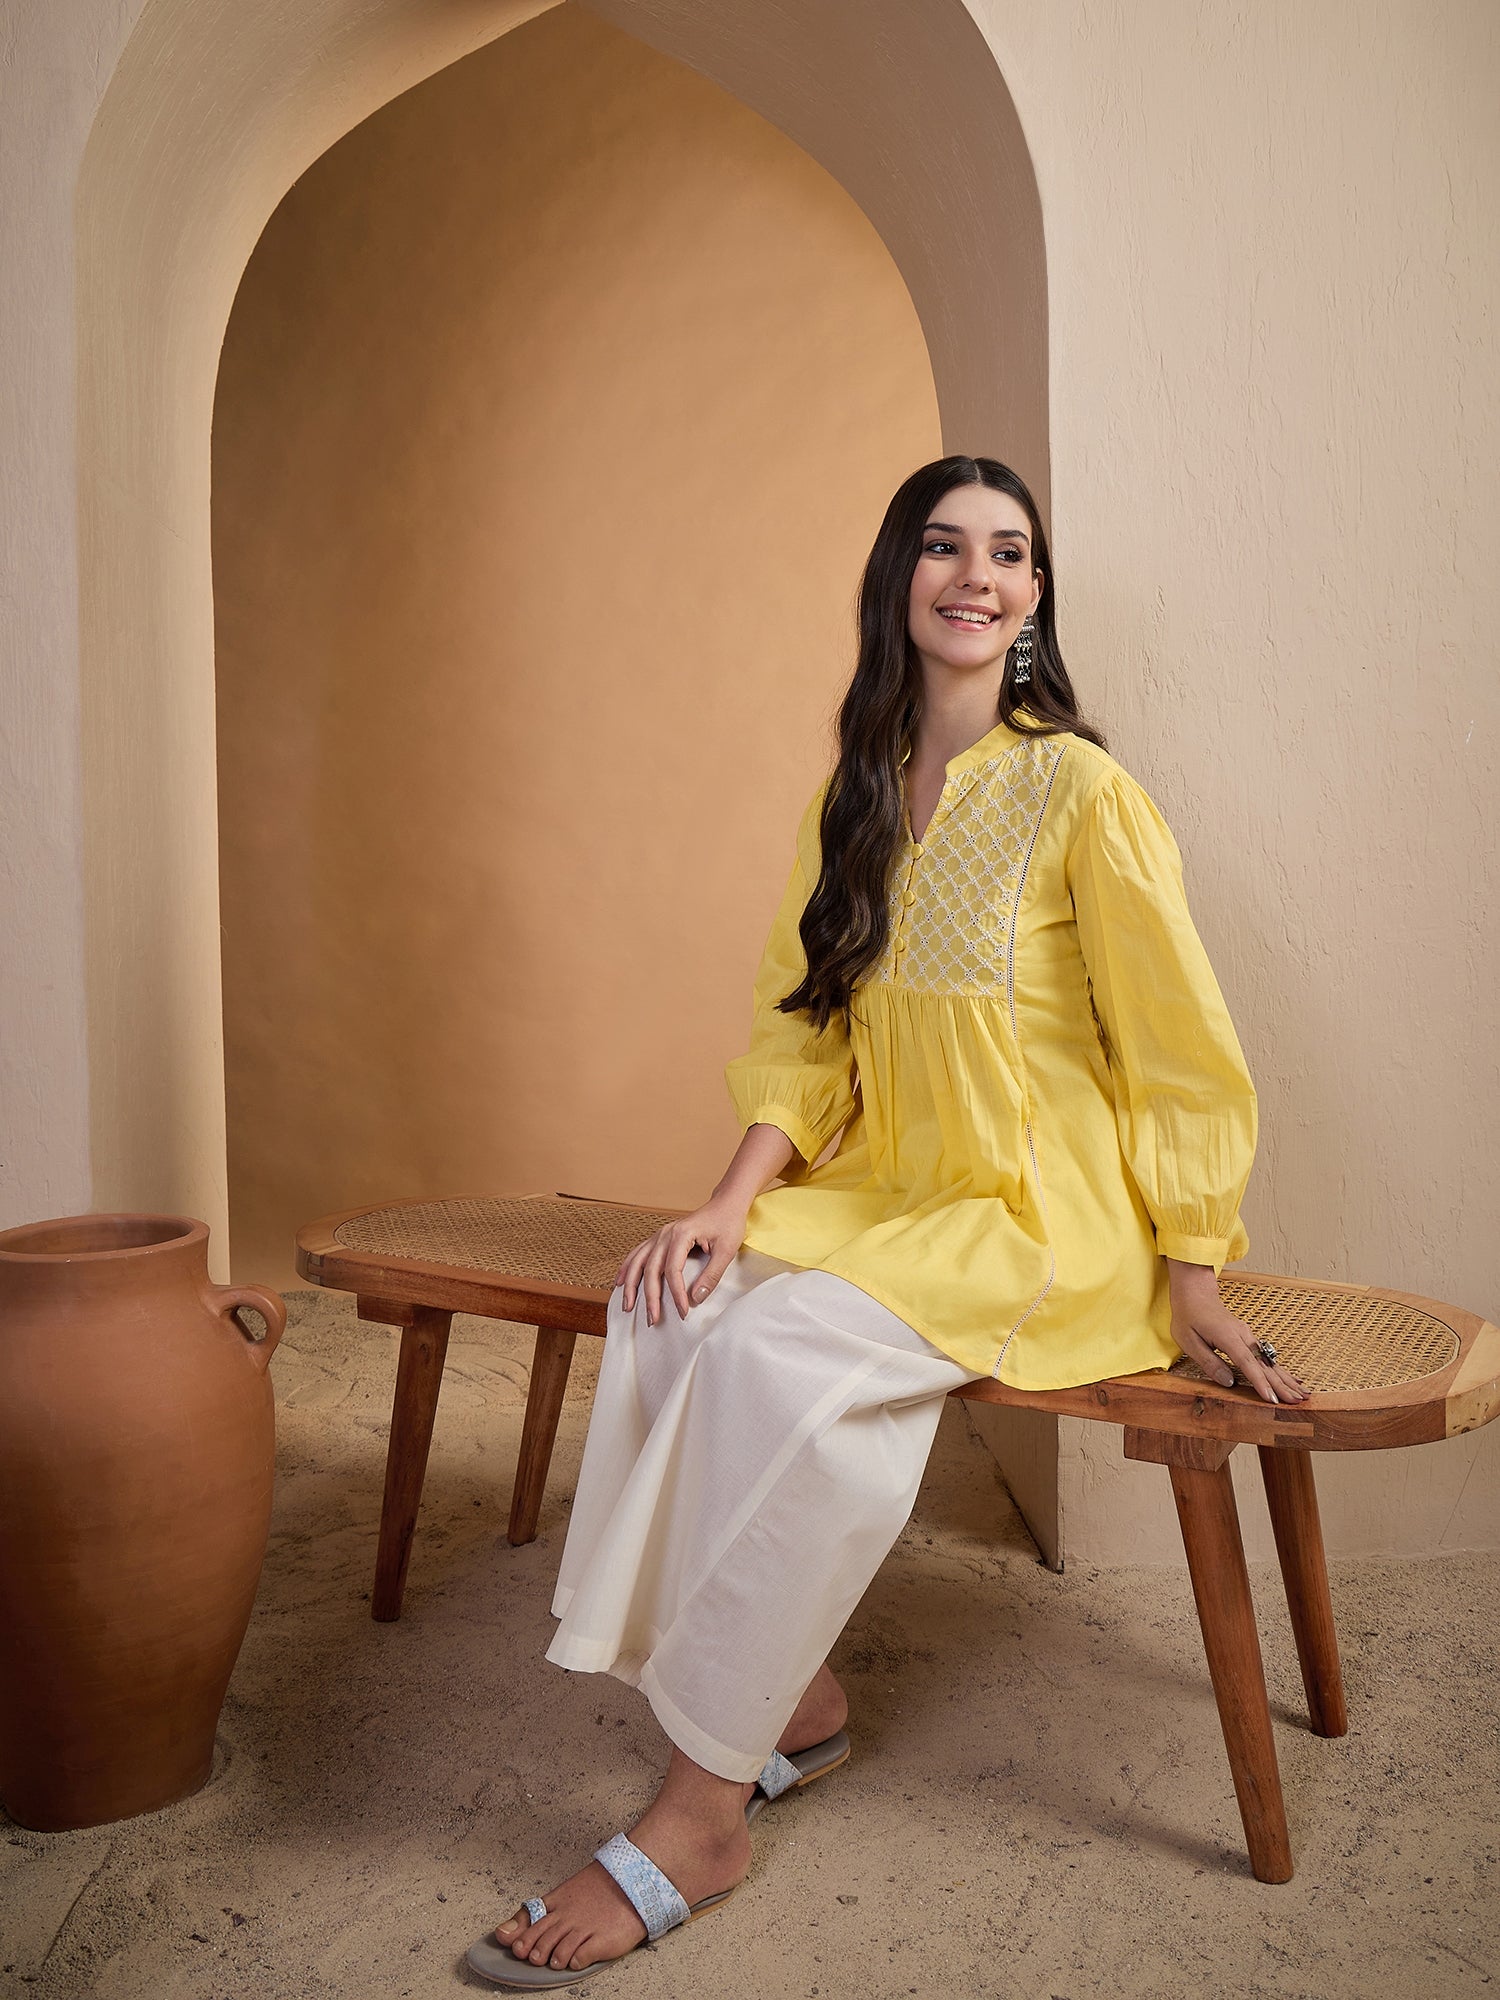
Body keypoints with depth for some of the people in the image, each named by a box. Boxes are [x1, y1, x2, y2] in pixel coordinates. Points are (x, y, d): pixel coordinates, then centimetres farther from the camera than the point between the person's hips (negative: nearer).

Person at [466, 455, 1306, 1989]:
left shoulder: (1081, 792, -9)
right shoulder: (856, 796, 11)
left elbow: (1180, 1048, -8)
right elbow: (803, 1026, 9)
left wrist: (1191, 1289, -8)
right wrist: (737, 1199, -8)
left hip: (1046, 1221, -6)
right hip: (882, 1193, 6)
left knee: (780, 1353, -29)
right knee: (672, 1309, -20)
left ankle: (701, 1813, -16)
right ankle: (794, 1698, -4)